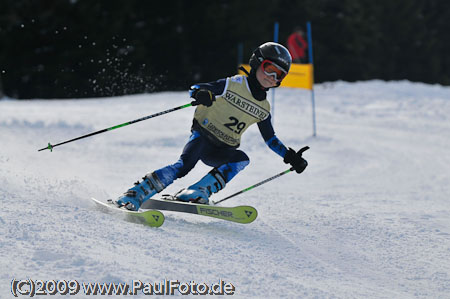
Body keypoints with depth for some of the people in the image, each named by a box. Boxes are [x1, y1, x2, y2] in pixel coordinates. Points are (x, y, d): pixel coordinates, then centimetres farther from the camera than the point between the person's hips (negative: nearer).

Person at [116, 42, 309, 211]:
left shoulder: (263, 109, 11)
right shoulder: (233, 84, -4)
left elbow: (270, 139, 23)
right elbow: (195, 89, -7)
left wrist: (290, 156, 11)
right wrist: (201, 94, -32)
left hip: (220, 151, 5)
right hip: (203, 135, -5)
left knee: (242, 159, -27)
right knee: (185, 165, -31)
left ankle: (198, 192, -35)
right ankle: (136, 194, -31)